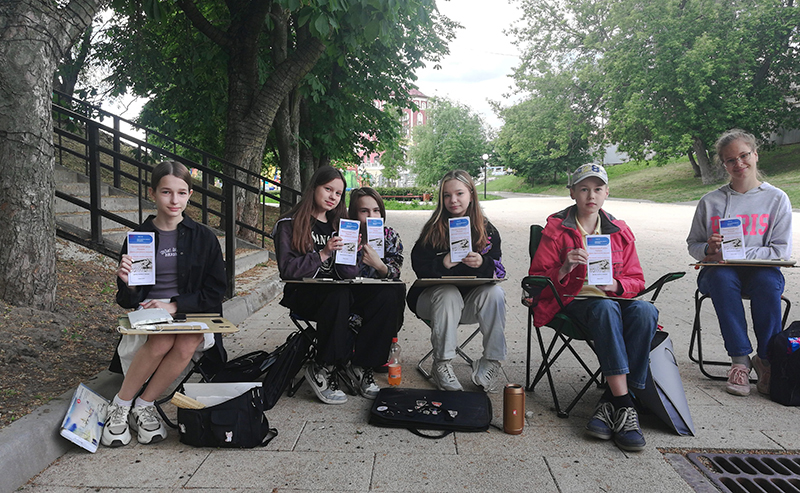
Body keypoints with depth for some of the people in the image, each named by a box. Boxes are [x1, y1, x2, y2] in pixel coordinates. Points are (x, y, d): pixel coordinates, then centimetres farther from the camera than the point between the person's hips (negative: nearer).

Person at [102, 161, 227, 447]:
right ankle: (120, 407, -11)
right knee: (162, 341, -33)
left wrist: (175, 305, -13)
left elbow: (215, 292, 0)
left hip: (191, 314, 0)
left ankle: (144, 406, -11)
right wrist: (127, 284, -17)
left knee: (187, 343, -33)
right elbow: (127, 302, 6)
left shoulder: (204, 238, 3)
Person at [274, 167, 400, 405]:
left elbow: (350, 274, 10)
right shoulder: (289, 224, 2)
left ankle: (361, 366, -12)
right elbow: (288, 270, -9)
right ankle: (322, 369, -22)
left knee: (385, 297, -22)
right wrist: (323, 254, -20)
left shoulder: (339, 224, 16)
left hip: (337, 292, 5)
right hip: (303, 294, -5)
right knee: (338, 294, -38)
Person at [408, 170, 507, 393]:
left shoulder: (487, 230, 3)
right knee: (448, 293, -33)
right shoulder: (433, 230, -2)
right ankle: (441, 365, -23)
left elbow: (498, 270, -6)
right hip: (433, 298, -2)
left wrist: (481, 263, -28)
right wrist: (444, 263, -30)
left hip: (471, 301, 2)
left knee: (495, 293, -26)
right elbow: (420, 267, -11)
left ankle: (491, 362, -15)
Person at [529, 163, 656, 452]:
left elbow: (636, 279, 15)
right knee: (606, 309, -38)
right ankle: (624, 407, -39)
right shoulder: (556, 230, 6)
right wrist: (564, 270, -18)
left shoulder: (620, 231, 15)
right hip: (574, 301, -3)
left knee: (645, 311, -32)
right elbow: (537, 279, 3)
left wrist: (615, 284, -9)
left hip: (614, 297, 3)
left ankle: (610, 402, -28)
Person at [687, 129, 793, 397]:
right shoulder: (710, 201, 5)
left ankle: (766, 359, -17)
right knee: (721, 276, -34)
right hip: (720, 273, 1)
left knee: (769, 280, -35)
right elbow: (693, 244, 10)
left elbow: (781, 251, -2)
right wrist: (708, 250, -15)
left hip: (760, 271, 0)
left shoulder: (777, 198, 3)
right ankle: (740, 360, -28)